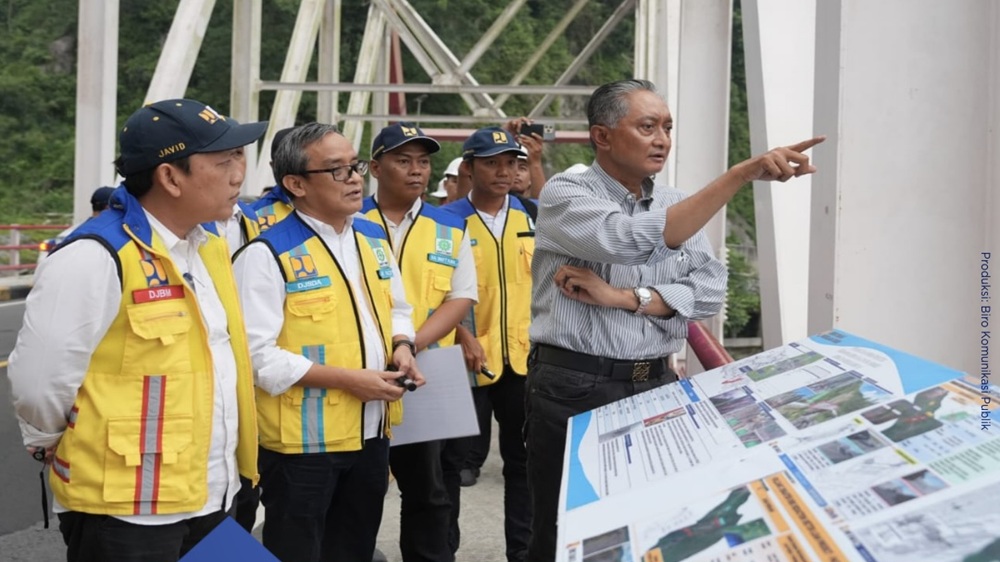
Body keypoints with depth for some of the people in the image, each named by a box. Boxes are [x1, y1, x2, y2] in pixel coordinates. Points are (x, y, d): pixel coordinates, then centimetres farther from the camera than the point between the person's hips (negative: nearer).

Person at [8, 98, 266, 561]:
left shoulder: (210, 249, 8)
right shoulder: (95, 259, -19)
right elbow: (38, 381, -15)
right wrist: (73, 451, 1)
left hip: (211, 500, 8)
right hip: (126, 512, -8)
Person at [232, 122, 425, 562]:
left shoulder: (374, 239, 9)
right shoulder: (268, 253, -15)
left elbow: (397, 309, 22)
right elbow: (259, 355, -20)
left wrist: (401, 348, -1)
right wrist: (347, 379, -21)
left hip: (371, 433, 7)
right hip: (303, 441, -7)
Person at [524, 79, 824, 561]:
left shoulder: (676, 206, 12)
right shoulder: (565, 194, -7)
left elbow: (710, 291, -1)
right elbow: (636, 239, -26)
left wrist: (624, 297, -15)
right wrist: (741, 174, -31)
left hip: (656, 386, 5)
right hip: (574, 388, -5)